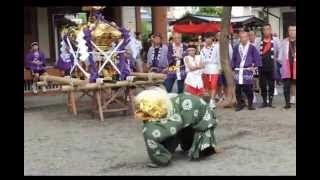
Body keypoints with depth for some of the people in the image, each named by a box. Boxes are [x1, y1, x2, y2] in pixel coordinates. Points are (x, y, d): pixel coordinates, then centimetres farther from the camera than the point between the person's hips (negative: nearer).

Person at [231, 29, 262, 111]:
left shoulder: (252, 47, 0)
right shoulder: (236, 48, 8)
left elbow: (257, 57, 3)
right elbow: (233, 59, 14)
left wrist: (255, 66, -2)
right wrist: (233, 68, 8)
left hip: (248, 70, -3)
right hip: (238, 71, 3)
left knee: (248, 89, -2)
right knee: (238, 89, 2)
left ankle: (250, 104, 9)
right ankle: (240, 104, 12)